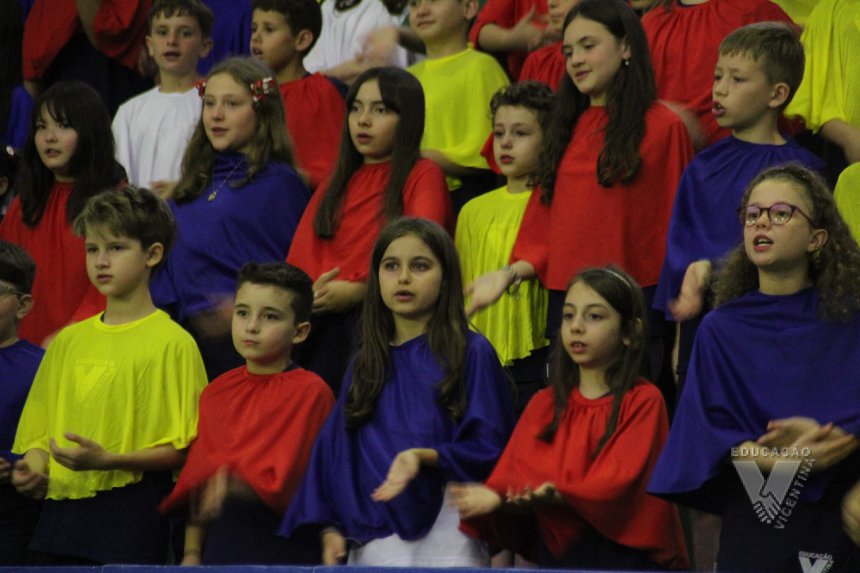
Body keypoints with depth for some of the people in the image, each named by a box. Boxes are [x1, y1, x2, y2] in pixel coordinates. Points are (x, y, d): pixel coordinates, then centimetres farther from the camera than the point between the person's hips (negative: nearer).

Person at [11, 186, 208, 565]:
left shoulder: (171, 342, -2)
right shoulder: (68, 341, 16)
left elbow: (182, 449, -7)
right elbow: (39, 432, 20)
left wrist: (107, 460, -20)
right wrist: (33, 468, -3)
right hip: (60, 512, 6)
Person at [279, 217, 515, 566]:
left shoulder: (472, 354, 1)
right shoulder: (366, 363, 16)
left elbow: (490, 447, -3)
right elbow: (336, 447, 16)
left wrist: (424, 456, -19)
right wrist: (331, 527, 6)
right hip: (372, 543, 4)